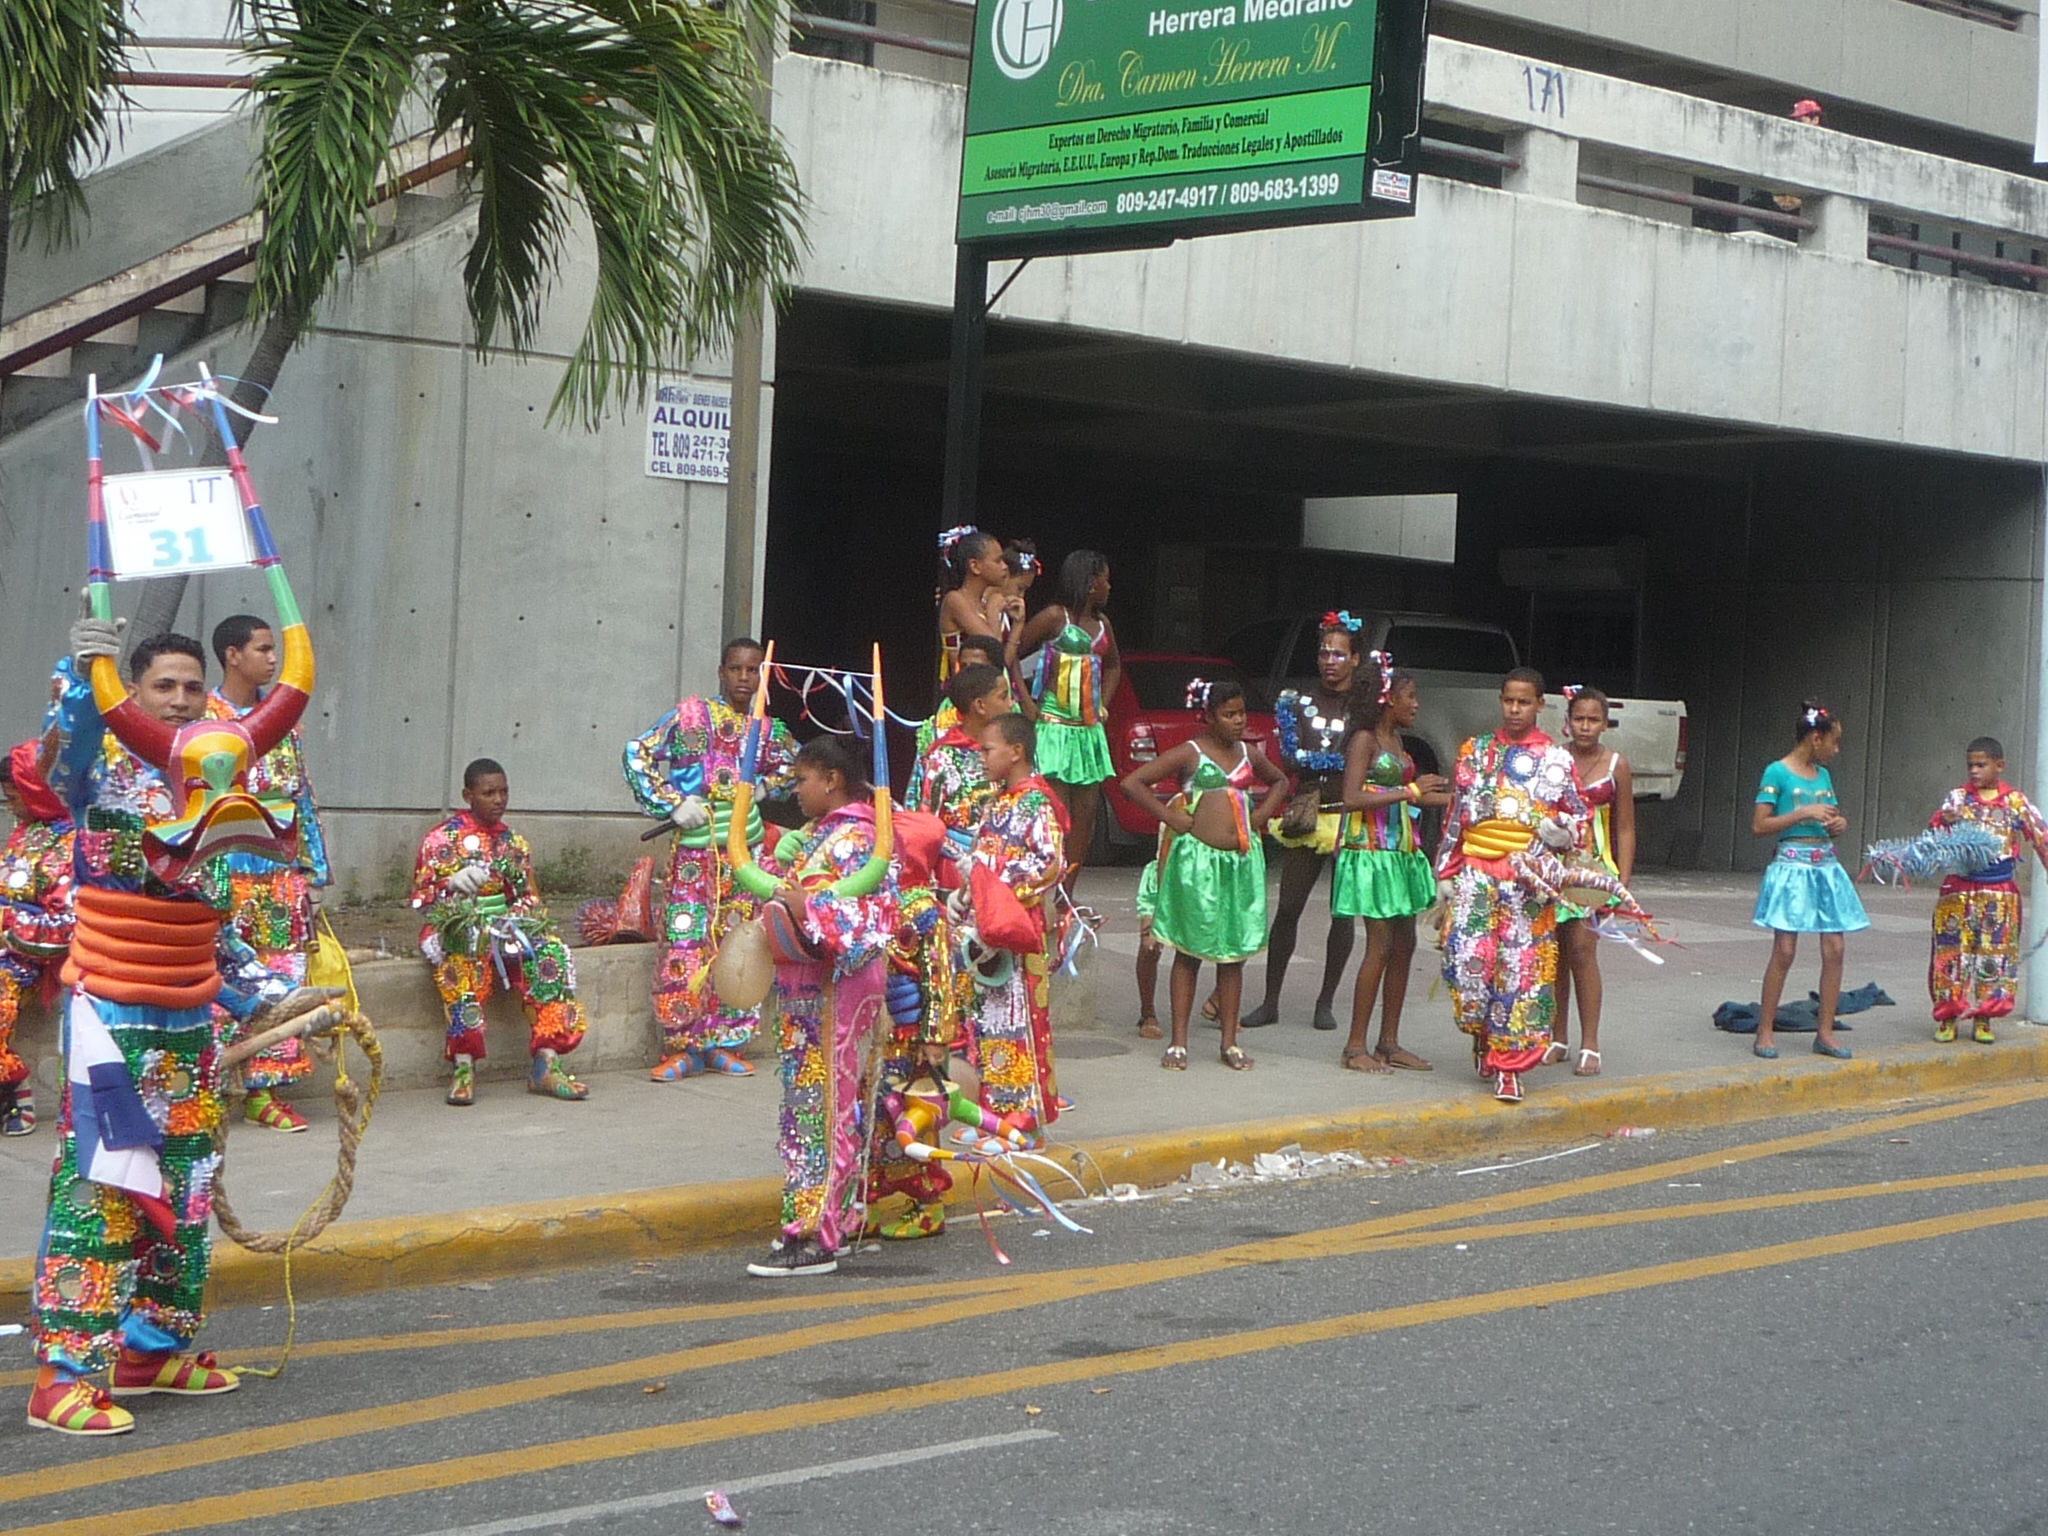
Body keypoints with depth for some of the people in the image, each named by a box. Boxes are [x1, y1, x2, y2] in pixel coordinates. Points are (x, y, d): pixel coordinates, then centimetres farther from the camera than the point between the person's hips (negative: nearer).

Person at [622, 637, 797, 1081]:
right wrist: (673, 805, -11)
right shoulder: (691, 714, -3)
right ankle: (680, 1047, 1)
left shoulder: (768, 730, 9)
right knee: (684, 943, -7)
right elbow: (637, 755, -5)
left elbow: (793, 765, 27)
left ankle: (725, 1044, 14)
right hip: (694, 848, -4)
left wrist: (764, 787, 8)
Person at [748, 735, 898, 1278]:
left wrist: (811, 912, -30)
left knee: (820, 1105, -8)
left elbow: (876, 913, -23)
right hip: (803, 992, 10)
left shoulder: (856, 839, -14)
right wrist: (780, 861, 8)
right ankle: (835, 1220, 20)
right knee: (809, 1104, 13)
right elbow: (782, 892, 25)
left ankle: (815, 1237, -7)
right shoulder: (816, 834, 16)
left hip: (834, 993, -10)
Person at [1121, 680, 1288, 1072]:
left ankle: (1230, 1042, 13)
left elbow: (1280, 781, 32)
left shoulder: (1249, 755, 12)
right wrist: (1169, 816, -9)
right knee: (1190, 951, 2)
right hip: (1199, 859, -4)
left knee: (1233, 952, 7)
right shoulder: (1189, 754, -3)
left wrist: (1262, 813, 14)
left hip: (1243, 859, 4)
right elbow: (1133, 782, -8)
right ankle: (1178, 1043, 7)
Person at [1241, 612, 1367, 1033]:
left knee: (1343, 912, 2)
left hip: (1350, 817, -2)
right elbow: (1291, 758, 1)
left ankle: (1325, 1002, 11)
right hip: (1306, 816, 2)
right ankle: (1270, 1002, 4)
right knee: (1287, 908, -1)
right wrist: (1342, 760, -11)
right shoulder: (1300, 703, 12)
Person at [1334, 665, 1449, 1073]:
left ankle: (1389, 1043, 15)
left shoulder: (1394, 740, 17)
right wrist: (1409, 791, -20)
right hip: (1370, 851, -9)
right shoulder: (1364, 739, -9)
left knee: (1404, 946, 8)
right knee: (1380, 947, -10)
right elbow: (1352, 799, -20)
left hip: (1401, 851, 9)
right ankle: (1355, 1047, -5)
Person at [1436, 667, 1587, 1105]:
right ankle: (1482, 1033, 16)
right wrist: (1446, 874, 10)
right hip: (1477, 871, 1)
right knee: (1468, 957, -11)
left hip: (1529, 877, -1)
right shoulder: (1475, 752, 12)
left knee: (1522, 968, -6)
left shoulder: (1555, 759, 7)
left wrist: (1561, 829, -13)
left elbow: (1579, 817, 11)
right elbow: (1455, 817, 15)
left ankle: (1509, 1065, 0)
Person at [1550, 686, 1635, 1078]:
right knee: (1555, 950, 5)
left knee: (1582, 949, -11)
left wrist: (1623, 881, -1)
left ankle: (1590, 1046, -7)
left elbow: (1625, 828, 5)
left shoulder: (1616, 766, 2)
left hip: (1594, 867, -2)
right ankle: (1558, 1039, 18)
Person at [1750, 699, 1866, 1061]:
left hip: (1826, 866, 7)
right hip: (1792, 865, -6)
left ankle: (1825, 1032, 8)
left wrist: (1839, 824, 4)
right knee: (1784, 951, -8)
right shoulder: (1778, 773, -6)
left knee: (1834, 949, 1)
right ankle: (1765, 1029, 2)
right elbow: (1759, 825, -10)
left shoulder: (1823, 774, 14)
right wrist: (1803, 814, -15)